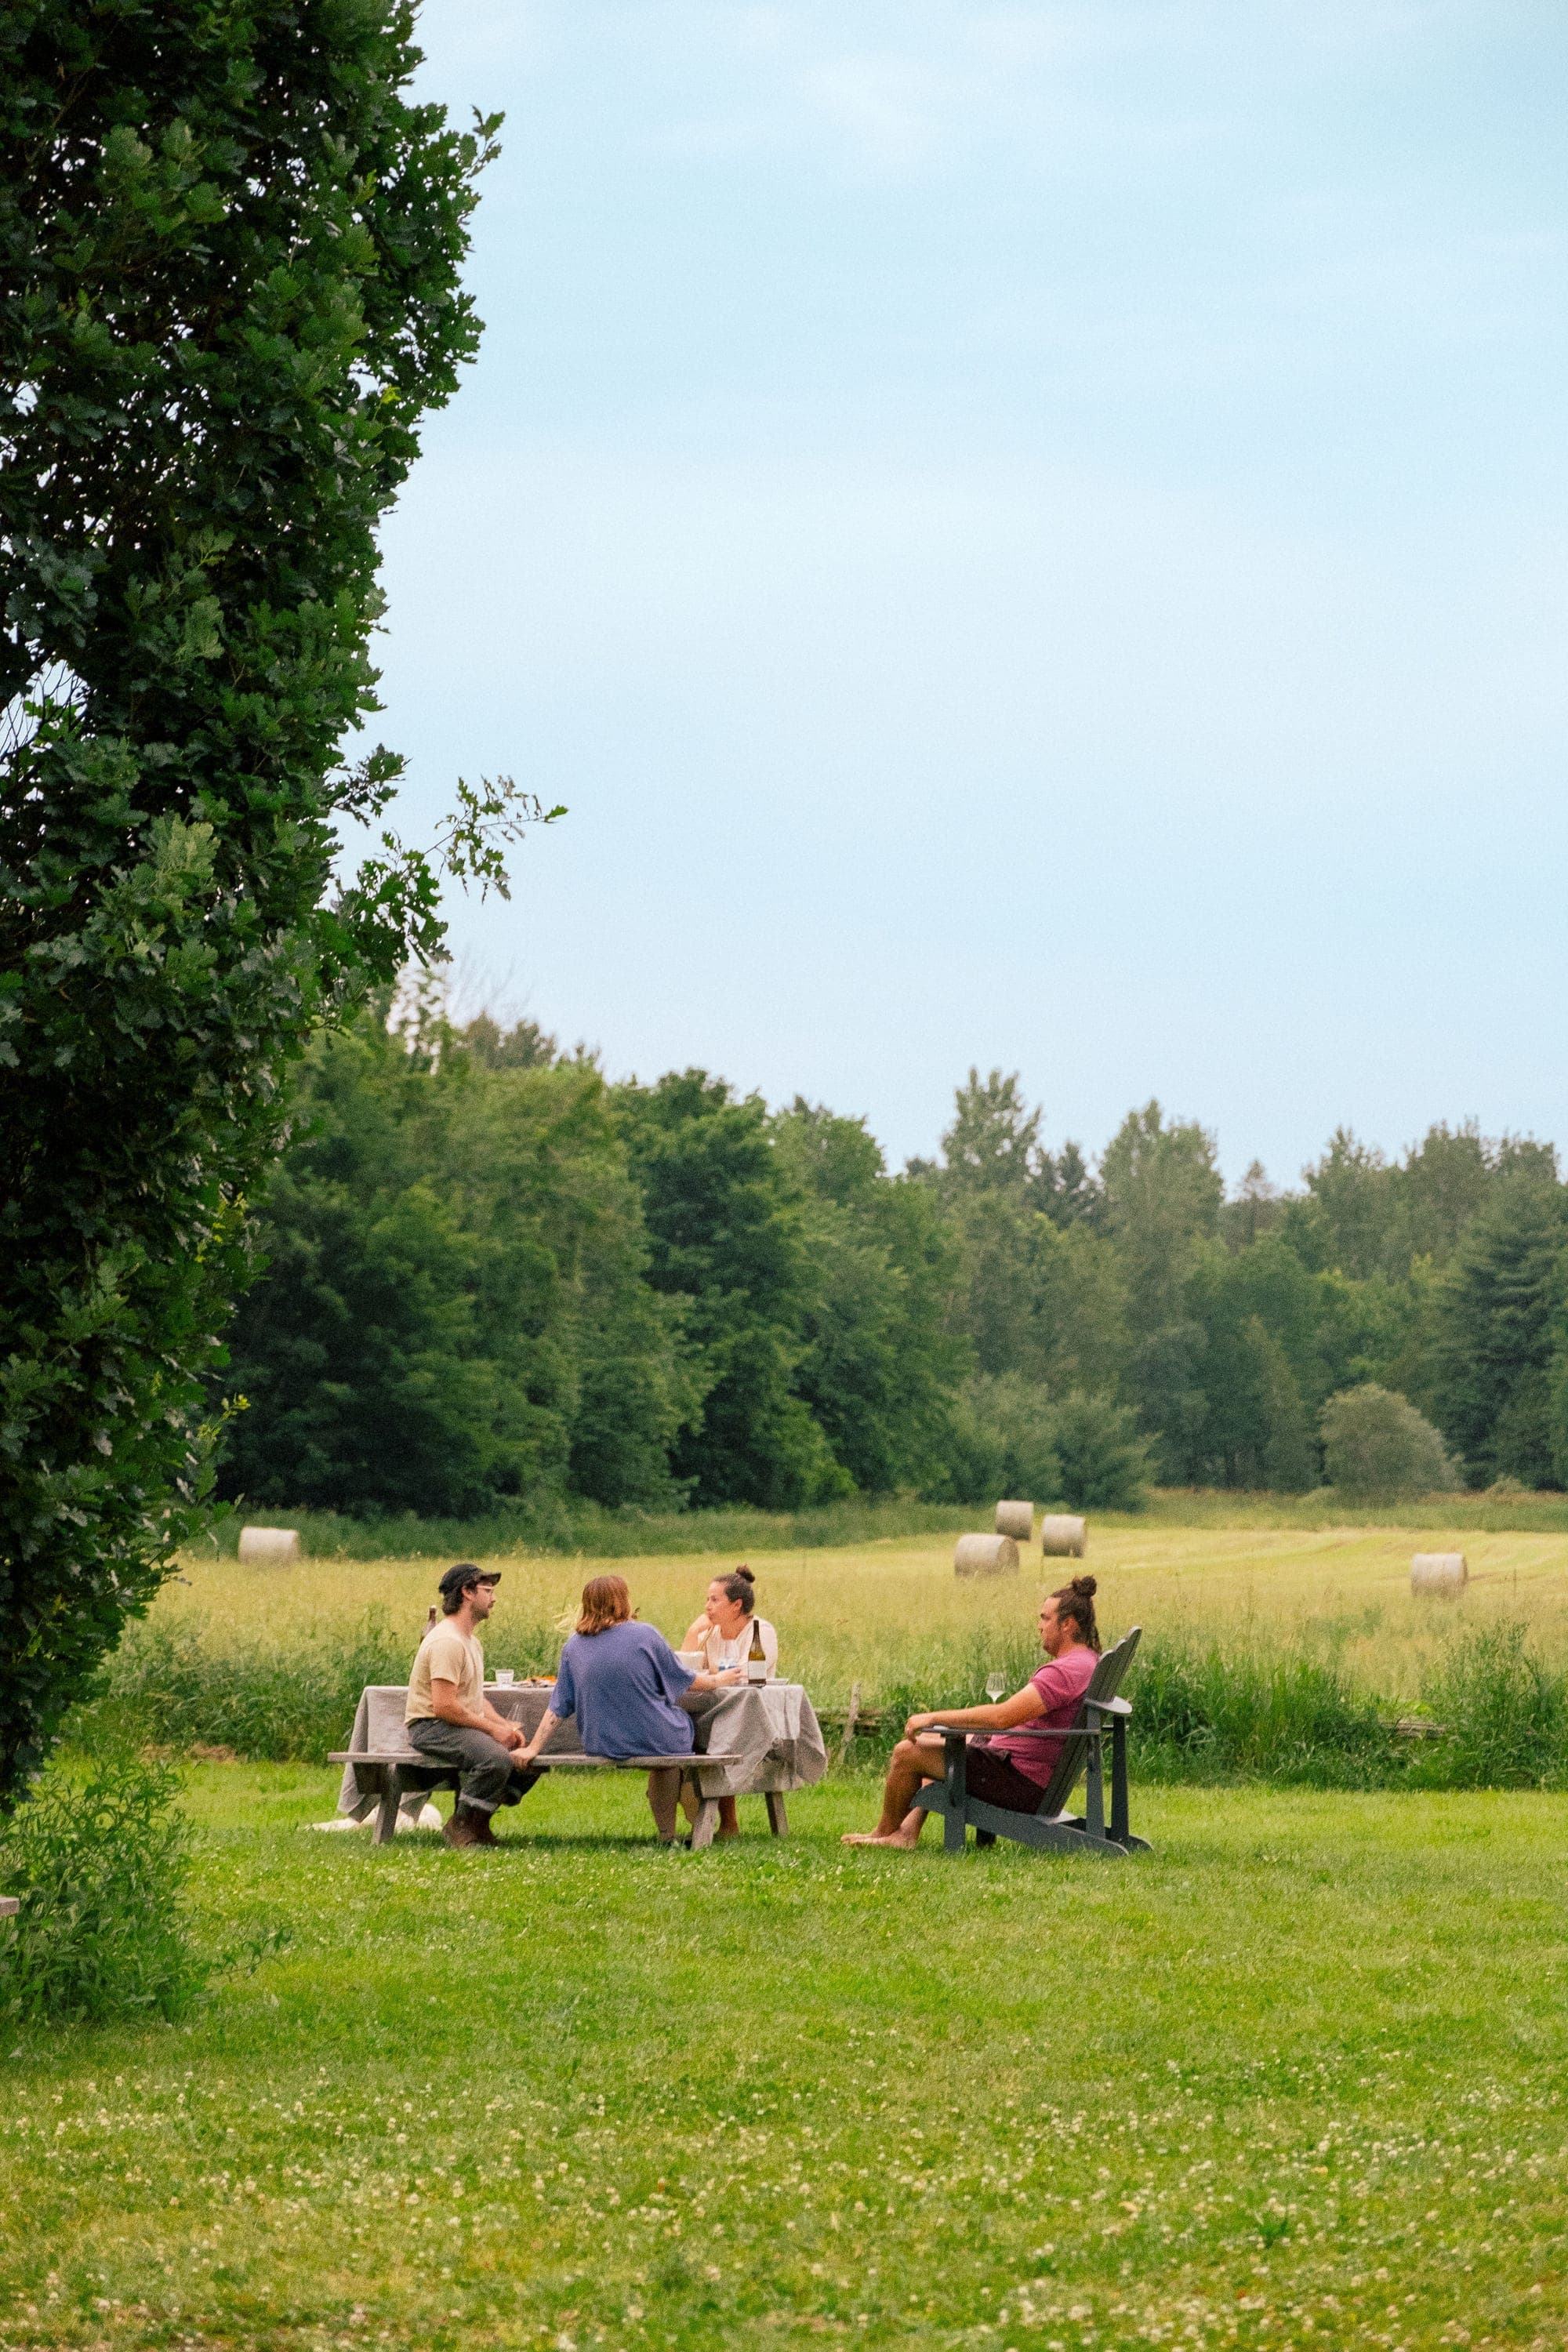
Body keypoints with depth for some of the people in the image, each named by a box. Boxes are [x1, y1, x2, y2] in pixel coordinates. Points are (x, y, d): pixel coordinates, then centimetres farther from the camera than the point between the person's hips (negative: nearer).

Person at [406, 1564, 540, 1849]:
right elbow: (444, 1706, -24)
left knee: (533, 1758, 1)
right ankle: (461, 1825, -13)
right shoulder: (447, 1641, -18)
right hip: (431, 1727, -10)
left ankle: (478, 1822, 7)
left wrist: (505, 1725, 2)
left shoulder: (471, 1641, 17)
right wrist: (492, 1728, -16)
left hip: (465, 1726, 10)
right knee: (497, 1758, -33)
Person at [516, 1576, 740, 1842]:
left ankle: (667, 1832, 32)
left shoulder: (573, 1646, 3)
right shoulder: (644, 1635, -8)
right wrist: (718, 1680, 21)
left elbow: (558, 1706, 2)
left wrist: (533, 1748, 7)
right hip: (654, 1740, -5)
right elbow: (686, 1680, 3)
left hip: (600, 1747, 5)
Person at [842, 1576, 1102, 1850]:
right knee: (929, 1745, 28)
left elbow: (1002, 1717, -32)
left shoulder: (1066, 1671, -24)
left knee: (906, 1753, -7)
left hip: (1022, 1783, -11)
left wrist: (932, 1718, -24)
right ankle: (908, 1832, 16)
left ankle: (885, 1832, 15)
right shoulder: (1087, 1661, 10)